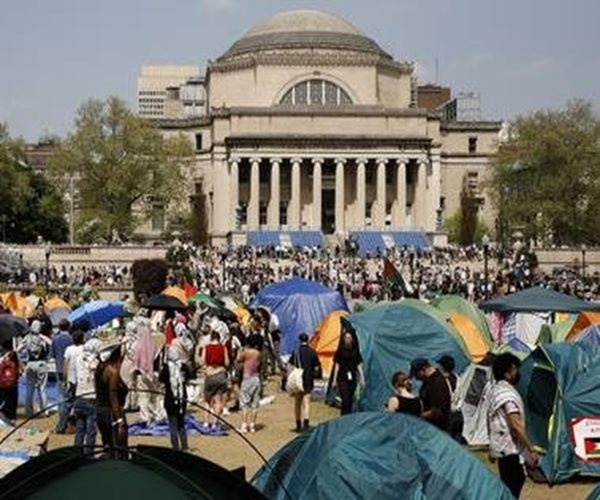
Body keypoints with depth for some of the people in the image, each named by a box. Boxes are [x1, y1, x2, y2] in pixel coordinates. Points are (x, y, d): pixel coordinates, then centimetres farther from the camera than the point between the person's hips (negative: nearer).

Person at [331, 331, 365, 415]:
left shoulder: (355, 351, 7)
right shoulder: (340, 351, 0)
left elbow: (359, 365, 8)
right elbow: (337, 365, 1)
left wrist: (362, 378, 1)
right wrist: (334, 380, 0)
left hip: (352, 378, 3)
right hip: (342, 378, -3)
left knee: (350, 400, 8)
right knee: (345, 399, -13)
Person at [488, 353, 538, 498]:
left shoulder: (495, 390, 12)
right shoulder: (508, 393, -19)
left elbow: (490, 421, 19)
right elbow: (516, 426, -25)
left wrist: (492, 449, 25)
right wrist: (531, 450, -23)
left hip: (500, 447, 10)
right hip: (510, 448, -10)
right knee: (512, 488, -7)